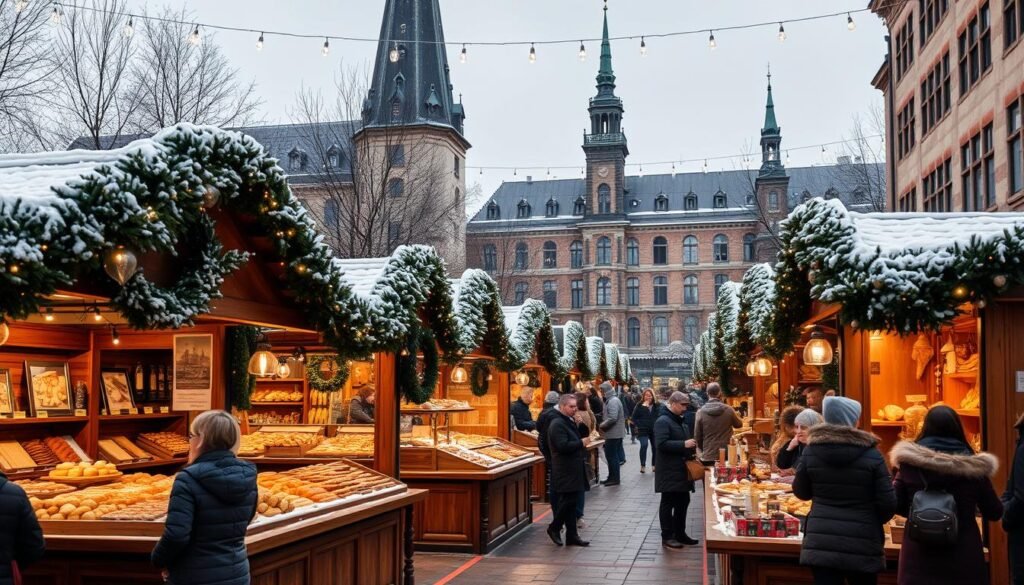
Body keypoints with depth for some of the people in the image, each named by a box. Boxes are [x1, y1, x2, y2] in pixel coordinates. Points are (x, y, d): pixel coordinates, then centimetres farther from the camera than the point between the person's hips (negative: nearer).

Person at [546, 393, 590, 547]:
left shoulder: (569, 422, 17)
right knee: (568, 502, -6)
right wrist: (581, 443, -16)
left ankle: (572, 536, 14)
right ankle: (554, 528, 10)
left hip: (573, 470, 10)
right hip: (566, 471, -10)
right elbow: (563, 446, -26)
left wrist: (583, 442, 9)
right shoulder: (558, 424, -16)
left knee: (570, 502, 11)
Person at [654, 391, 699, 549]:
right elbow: (661, 444, -26)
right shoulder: (663, 421, -15)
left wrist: (691, 450, 9)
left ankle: (680, 533, 23)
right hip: (669, 471, -9)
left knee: (683, 501, 13)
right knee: (668, 503, -1)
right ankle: (667, 537, 6)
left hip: (681, 469, 9)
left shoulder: (679, 421, 16)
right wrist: (684, 444, -26)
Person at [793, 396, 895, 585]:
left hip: (821, 542, 1)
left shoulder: (810, 450, -2)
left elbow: (801, 492, 11)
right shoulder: (872, 455, -9)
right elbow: (888, 504, -6)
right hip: (862, 544, -1)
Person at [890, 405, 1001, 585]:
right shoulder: (972, 466, -5)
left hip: (919, 555, 0)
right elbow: (994, 513, 4)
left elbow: (896, 505, 0)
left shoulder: (909, 463, -6)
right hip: (964, 557, 0)